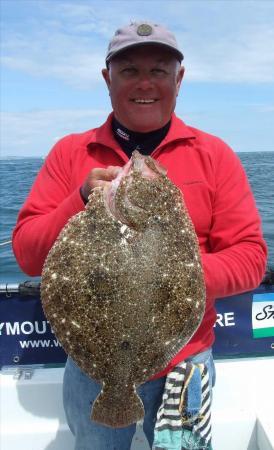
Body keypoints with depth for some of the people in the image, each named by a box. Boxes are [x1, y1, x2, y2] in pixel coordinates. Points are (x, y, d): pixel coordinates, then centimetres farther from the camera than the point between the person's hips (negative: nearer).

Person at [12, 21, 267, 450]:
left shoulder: (215, 155, -4)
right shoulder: (69, 152, -2)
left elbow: (250, 256, -6)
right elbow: (27, 254, -5)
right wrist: (83, 201, -23)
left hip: (185, 361, 0)